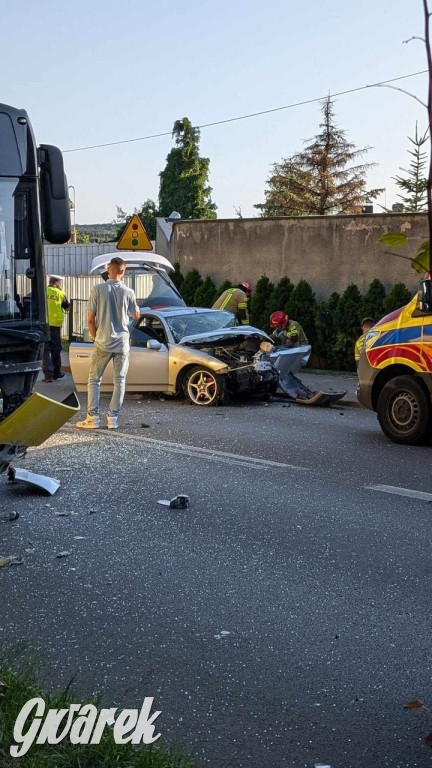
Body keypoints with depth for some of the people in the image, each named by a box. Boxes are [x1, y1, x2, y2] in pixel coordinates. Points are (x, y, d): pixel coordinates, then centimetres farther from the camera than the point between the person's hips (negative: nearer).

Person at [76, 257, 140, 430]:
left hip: (103, 342, -1)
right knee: (119, 380, 8)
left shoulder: (98, 289, -7)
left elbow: (90, 318, -5)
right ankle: (113, 417, 7)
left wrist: (95, 336, 10)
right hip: (122, 342, 1)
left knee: (94, 379, 9)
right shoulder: (128, 292, -5)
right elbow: (136, 315, 10)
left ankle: (93, 417, 5)